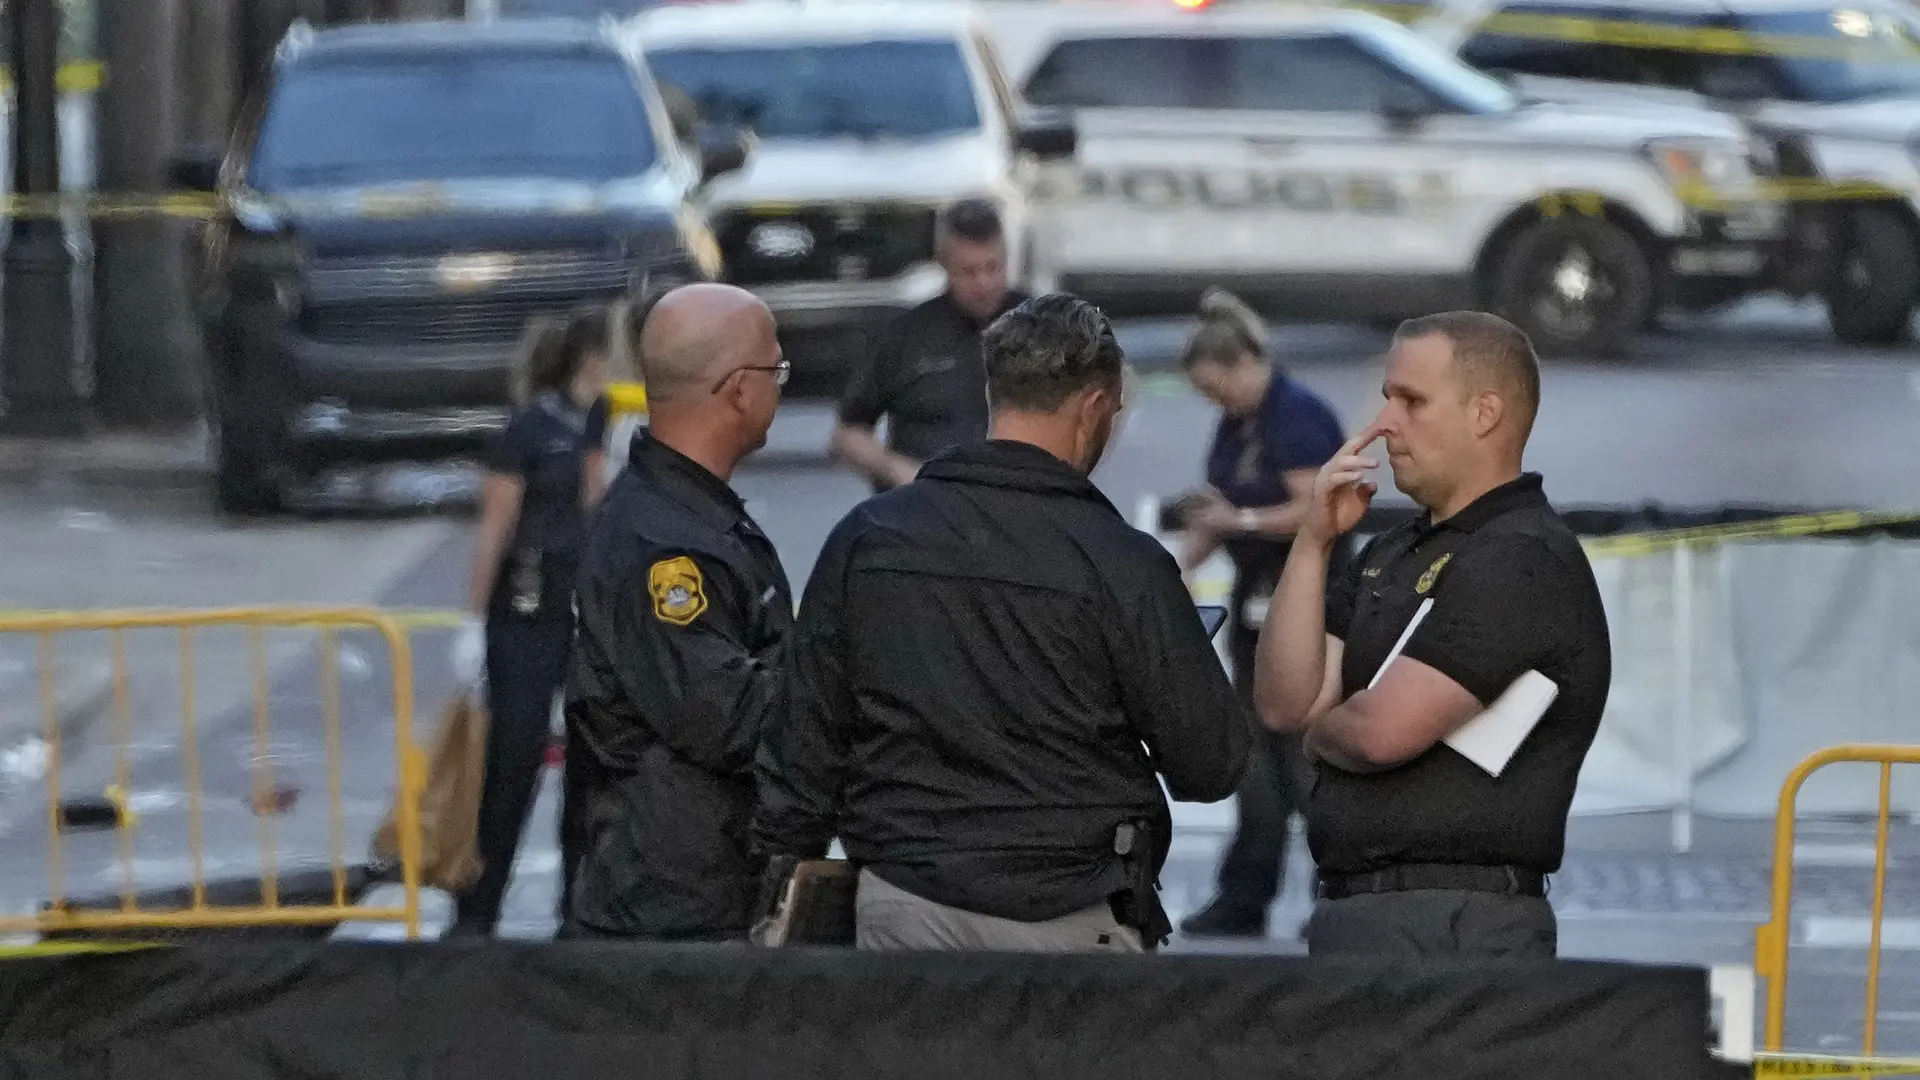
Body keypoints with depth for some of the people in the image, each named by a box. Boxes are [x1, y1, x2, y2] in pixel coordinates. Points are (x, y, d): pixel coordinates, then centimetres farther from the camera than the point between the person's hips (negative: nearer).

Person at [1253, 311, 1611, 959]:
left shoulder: (1522, 561, -12)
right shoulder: (1392, 555, 20)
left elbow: (1382, 732, -20)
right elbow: (1283, 703, 10)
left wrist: (1319, 732, 5)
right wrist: (1313, 542, 2)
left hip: (1455, 927, -10)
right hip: (1351, 913, 10)